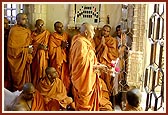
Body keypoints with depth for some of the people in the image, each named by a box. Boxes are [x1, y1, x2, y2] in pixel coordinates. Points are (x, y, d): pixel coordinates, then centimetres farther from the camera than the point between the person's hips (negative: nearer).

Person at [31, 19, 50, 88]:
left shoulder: (47, 33, 2)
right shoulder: (33, 33, 7)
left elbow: (46, 45, 2)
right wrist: (38, 46, -13)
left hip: (43, 55, -2)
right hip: (35, 54, 2)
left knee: (41, 70, -4)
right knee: (35, 71, 2)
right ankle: (34, 87, 9)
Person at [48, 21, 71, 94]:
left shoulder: (66, 35, 9)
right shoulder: (53, 37, -6)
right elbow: (51, 51, -11)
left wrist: (66, 46, 0)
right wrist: (61, 47, -16)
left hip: (65, 60, 5)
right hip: (57, 61, -4)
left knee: (66, 78, 3)